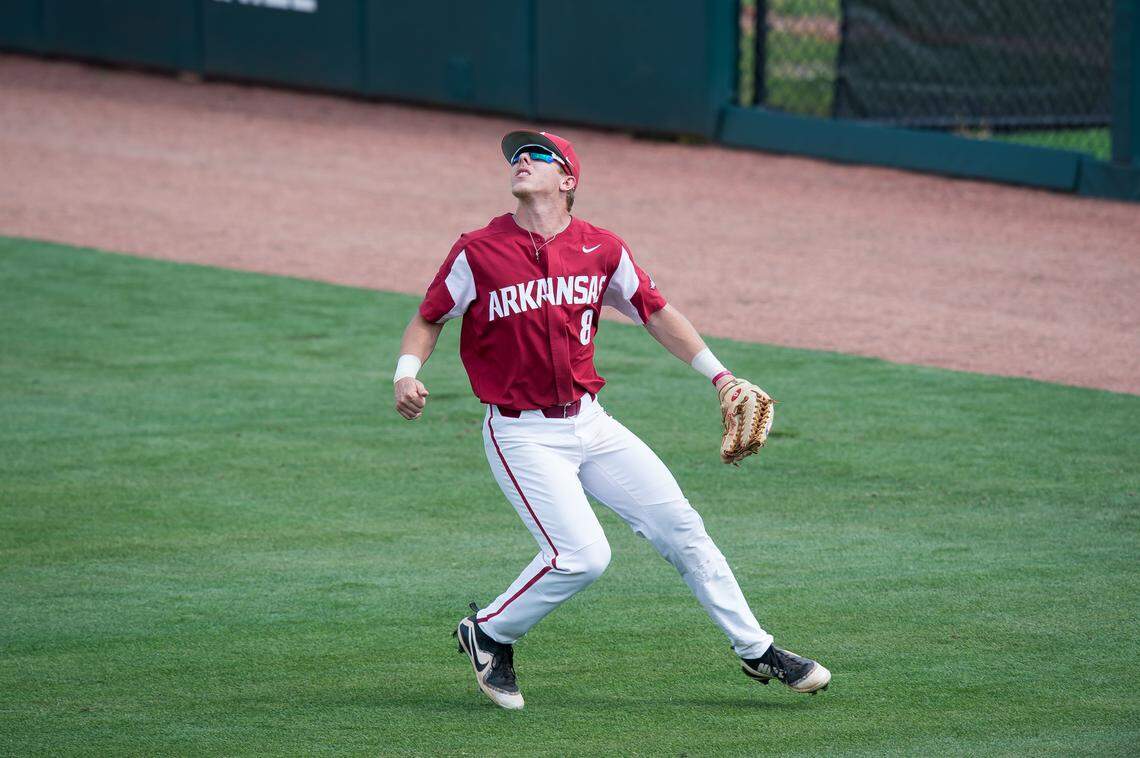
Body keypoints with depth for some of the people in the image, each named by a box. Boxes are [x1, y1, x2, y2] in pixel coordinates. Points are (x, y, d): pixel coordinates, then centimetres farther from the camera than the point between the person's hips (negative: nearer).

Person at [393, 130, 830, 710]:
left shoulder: (602, 250, 1)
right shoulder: (478, 253, -8)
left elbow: (655, 312, 13)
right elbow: (428, 319, 2)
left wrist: (719, 376, 12)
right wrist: (407, 372, -17)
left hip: (589, 422, 5)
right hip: (522, 435, -5)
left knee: (680, 527, 5)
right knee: (582, 554, -20)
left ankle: (756, 651, 18)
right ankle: (488, 635, 3)